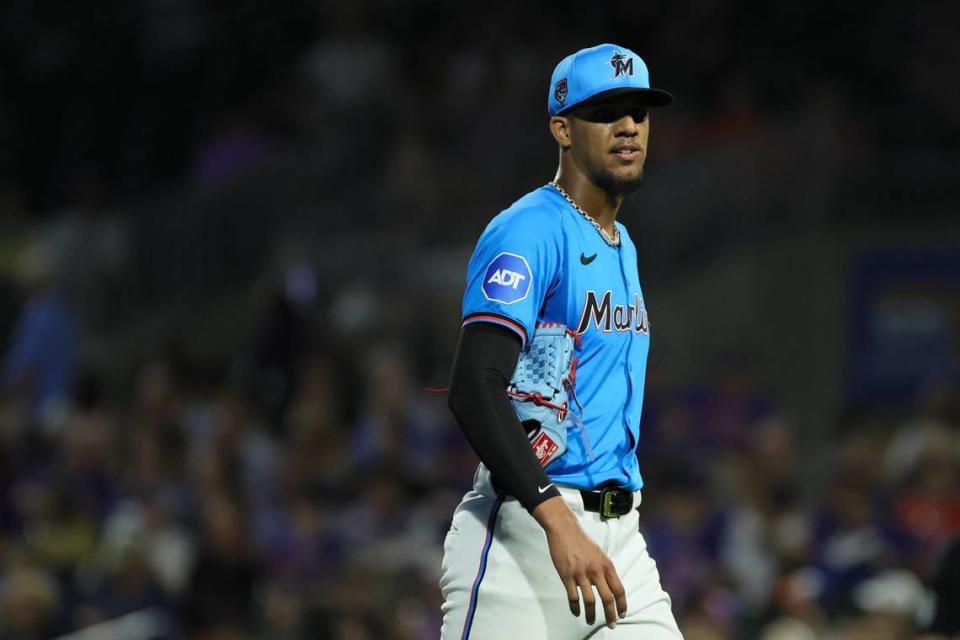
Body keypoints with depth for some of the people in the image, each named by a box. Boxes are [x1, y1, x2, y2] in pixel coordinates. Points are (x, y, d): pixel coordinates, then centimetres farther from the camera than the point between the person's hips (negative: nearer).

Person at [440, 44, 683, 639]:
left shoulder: (623, 247, 20)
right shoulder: (530, 232, -10)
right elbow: (473, 388, -22)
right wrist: (558, 519, -31)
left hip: (619, 541, 8)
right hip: (525, 529, -8)